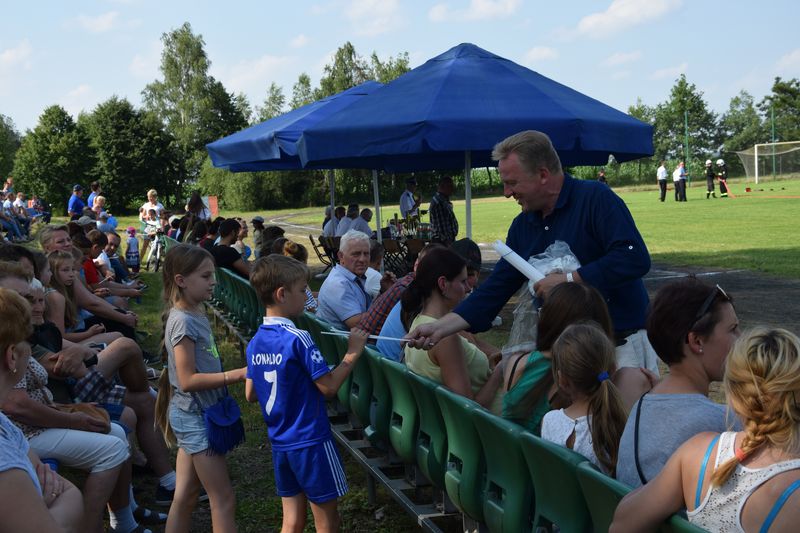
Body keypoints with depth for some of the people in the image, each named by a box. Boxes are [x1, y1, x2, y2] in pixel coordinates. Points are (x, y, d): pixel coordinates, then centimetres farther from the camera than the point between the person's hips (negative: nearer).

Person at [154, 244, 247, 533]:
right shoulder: (183, 321, -21)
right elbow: (188, 380, -24)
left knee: (186, 495, 15)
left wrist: (234, 374, 10)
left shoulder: (195, 313, 7)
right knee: (223, 499, -1)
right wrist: (236, 375, -25)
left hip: (195, 414, 9)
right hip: (196, 416, -9)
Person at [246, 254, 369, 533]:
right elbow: (329, 387, -18)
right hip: (310, 442, -7)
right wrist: (352, 353, -9)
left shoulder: (255, 342, 2)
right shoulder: (298, 339, -20)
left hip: (280, 444, 7)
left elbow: (251, 394, 11)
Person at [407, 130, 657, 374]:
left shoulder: (595, 199, -12)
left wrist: (568, 280, -21)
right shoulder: (522, 226, 8)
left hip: (623, 346, -6)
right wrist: (440, 328, -1)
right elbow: (495, 289, 8)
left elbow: (635, 259, -24)